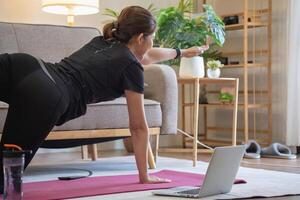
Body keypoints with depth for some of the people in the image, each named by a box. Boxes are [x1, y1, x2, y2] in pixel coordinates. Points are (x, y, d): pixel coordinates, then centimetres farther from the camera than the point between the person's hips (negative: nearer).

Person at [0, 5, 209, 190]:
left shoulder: (102, 41, 32)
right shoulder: (131, 67, 10)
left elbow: (147, 55, 53)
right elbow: (139, 127, 16)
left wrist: (182, 52, 71)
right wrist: (144, 176, 25)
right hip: (47, 98, -7)